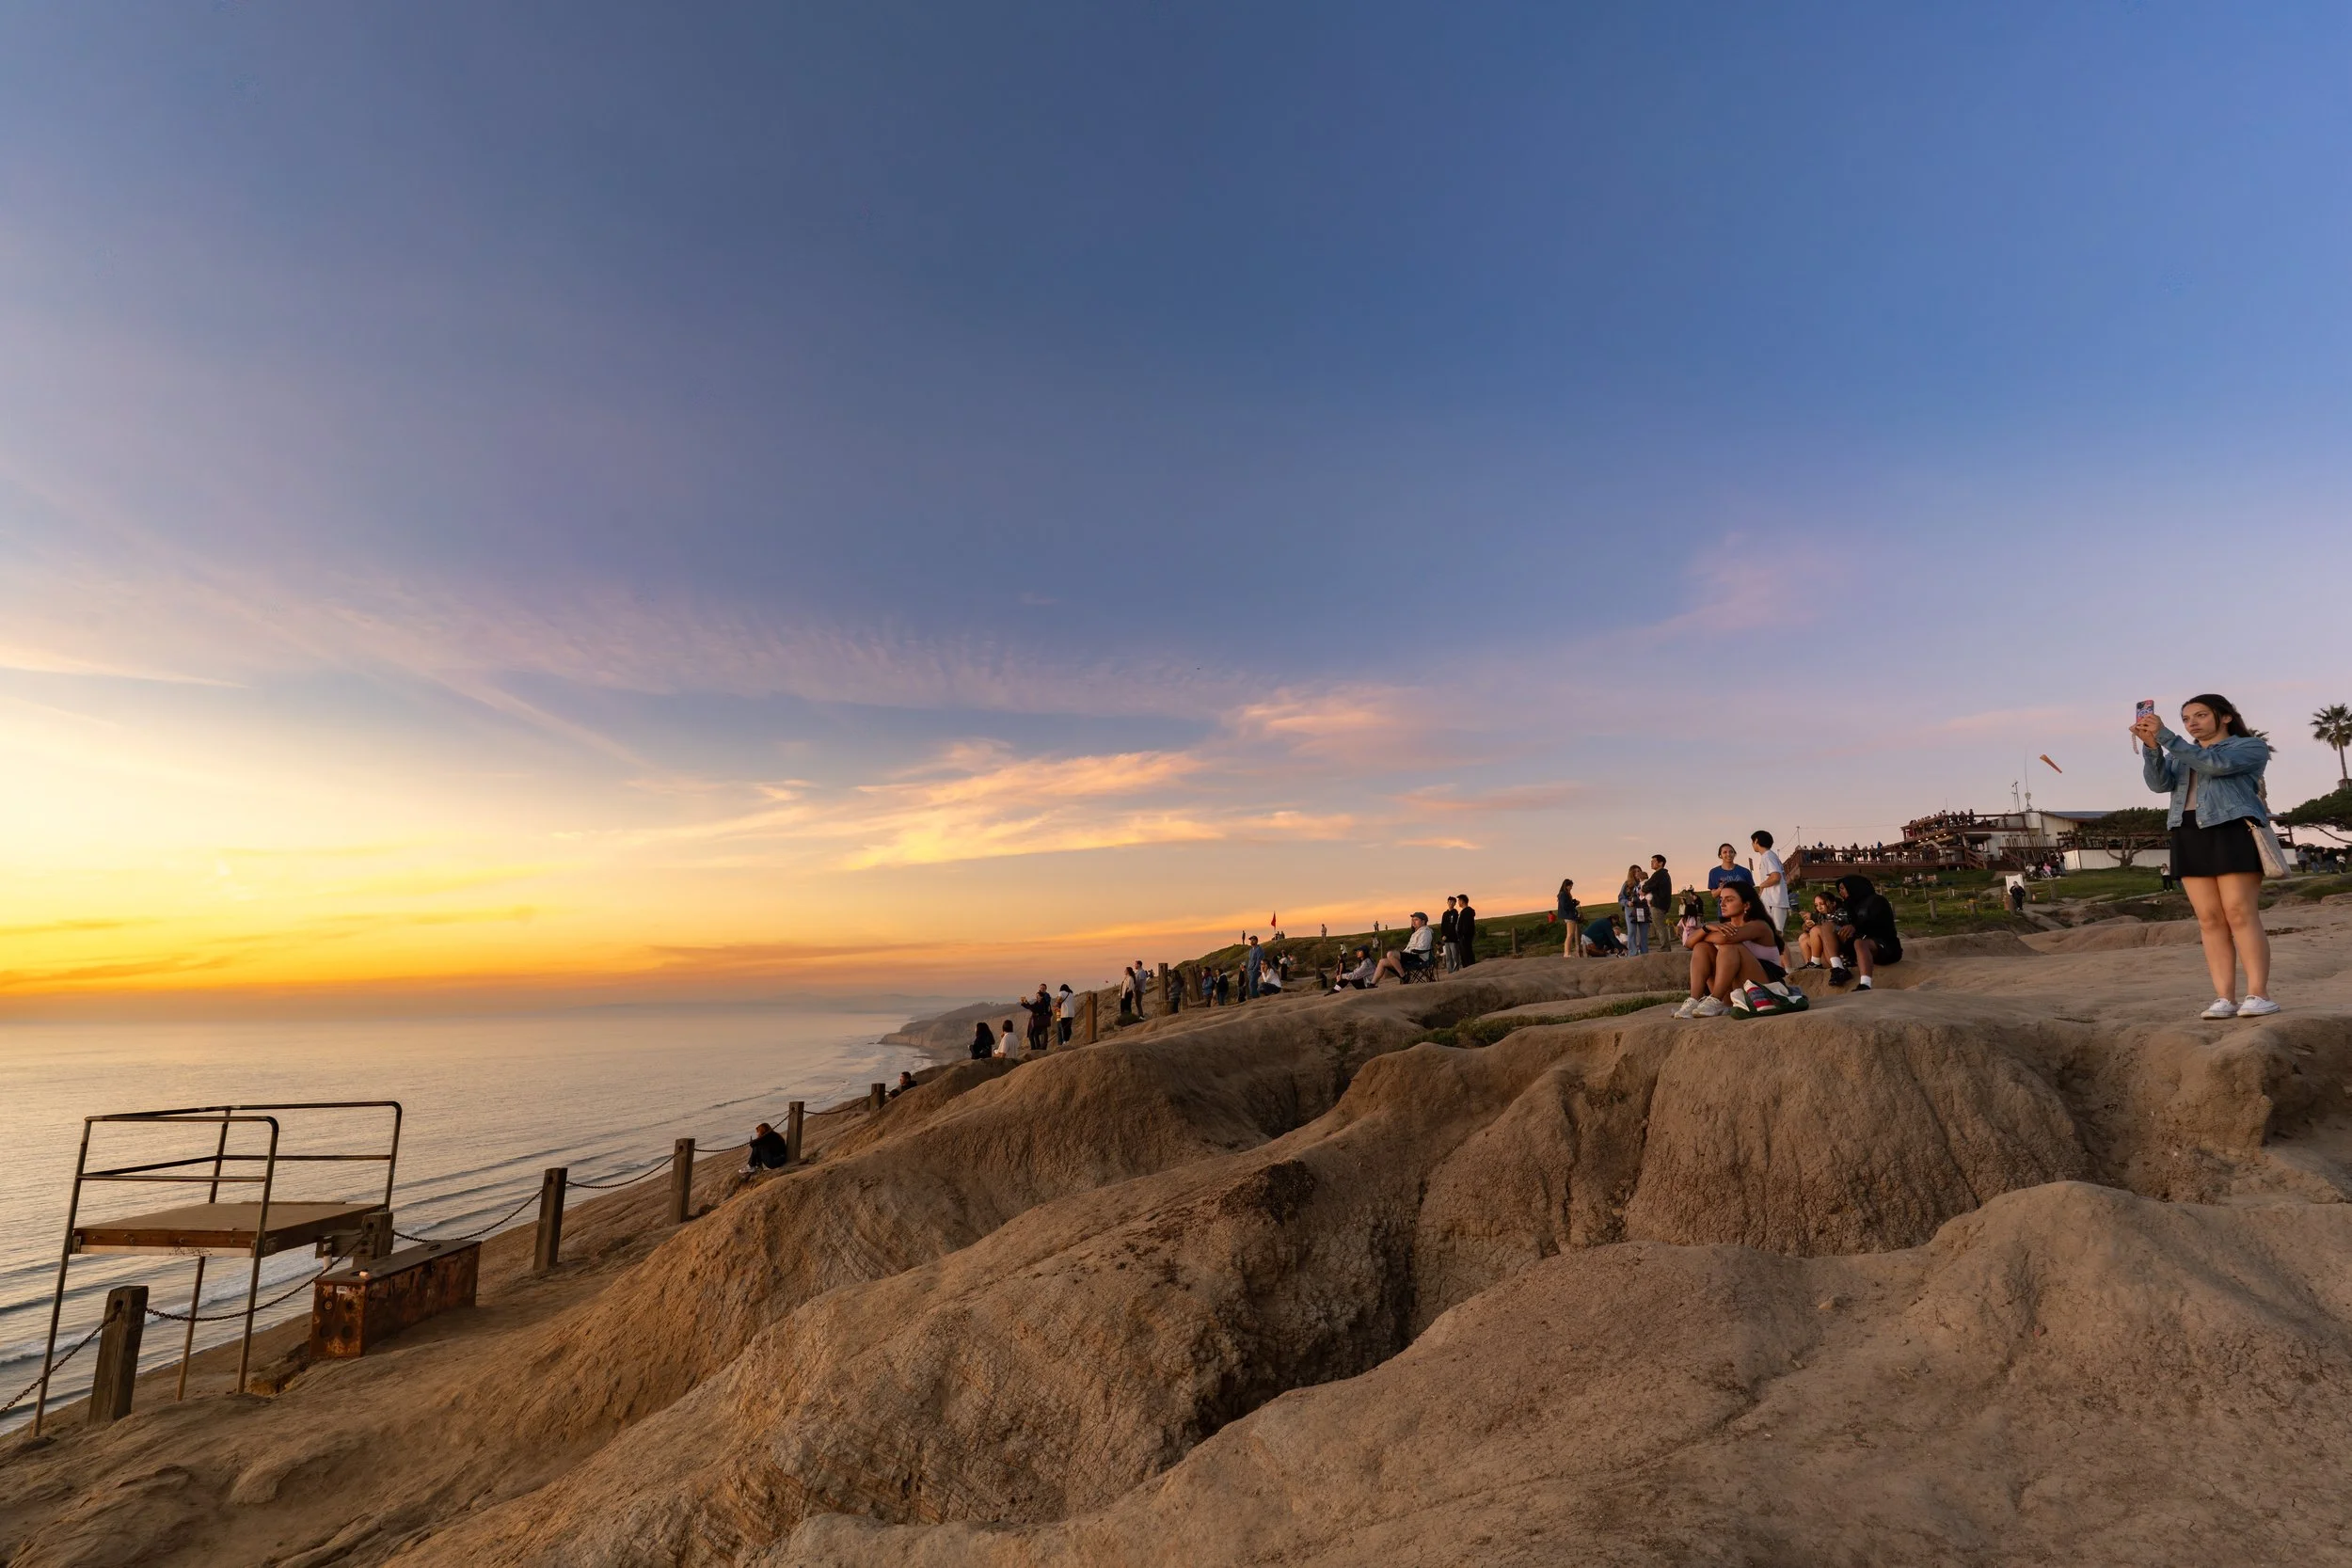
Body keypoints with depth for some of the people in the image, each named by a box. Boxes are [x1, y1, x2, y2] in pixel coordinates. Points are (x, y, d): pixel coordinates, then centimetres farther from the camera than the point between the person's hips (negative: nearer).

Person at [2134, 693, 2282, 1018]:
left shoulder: (2252, 746, 9)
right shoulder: (2181, 756, 21)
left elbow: (2215, 763, -13)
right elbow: (2159, 783, 0)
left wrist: (2164, 735, -19)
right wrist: (2151, 745, -15)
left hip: (2233, 832, -4)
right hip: (2189, 837, 4)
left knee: (2241, 916, -12)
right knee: (2210, 921, -1)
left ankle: (2259, 994, -11)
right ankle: (2225, 998, -3)